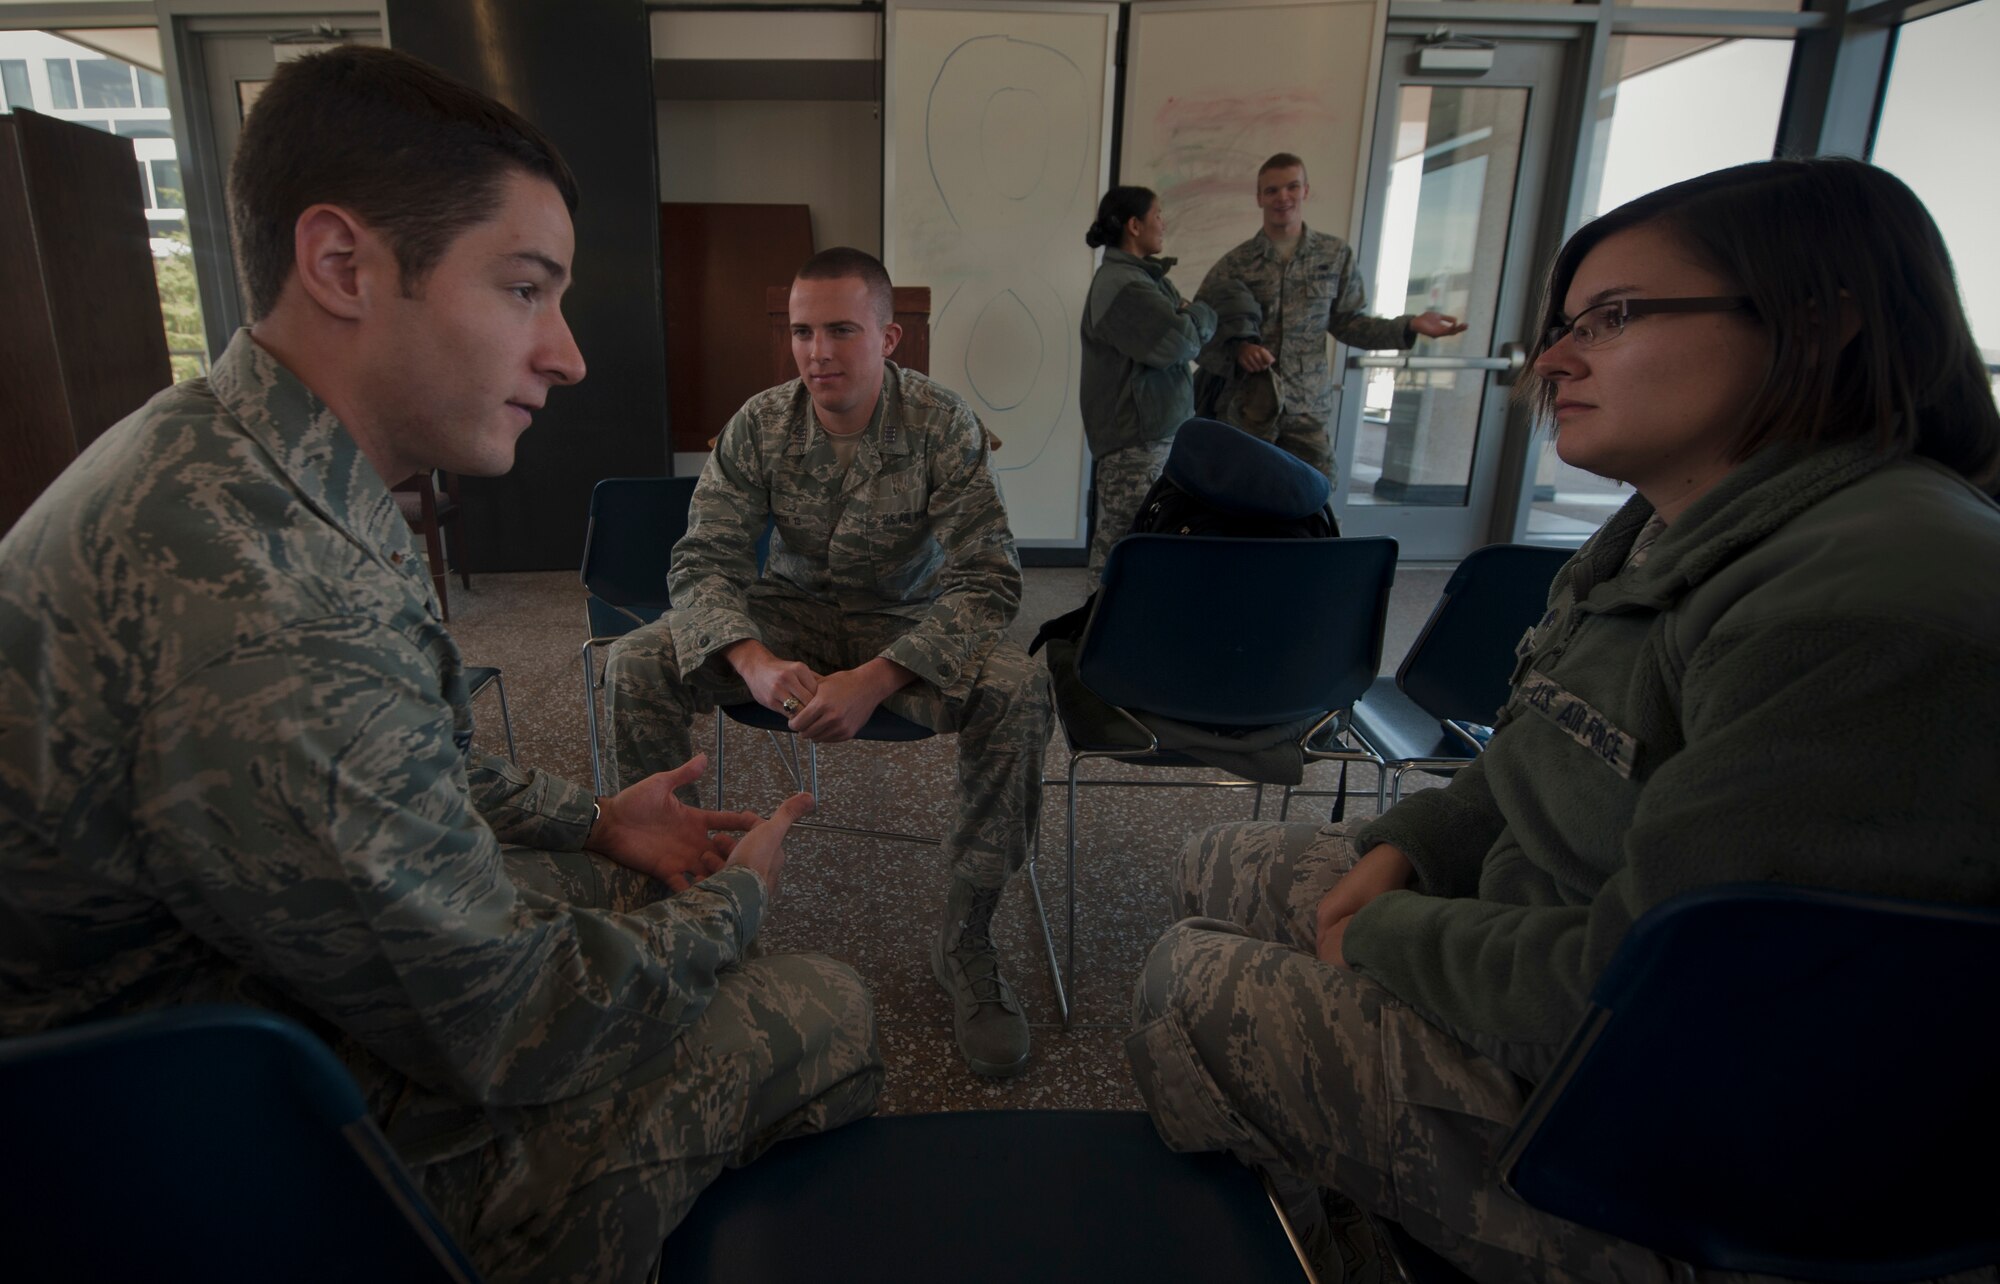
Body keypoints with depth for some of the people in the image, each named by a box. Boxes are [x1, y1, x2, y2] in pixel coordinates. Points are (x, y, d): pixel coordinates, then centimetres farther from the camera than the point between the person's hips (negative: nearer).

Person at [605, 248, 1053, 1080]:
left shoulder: (942, 426, -16)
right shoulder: (759, 425, -9)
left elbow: (987, 579, -22)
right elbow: (702, 559, -12)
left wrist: (874, 681, -36)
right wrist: (756, 665, -34)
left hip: (906, 623, -2)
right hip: (788, 615, 2)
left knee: (1018, 692, -32)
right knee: (634, 667, -20)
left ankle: (966, 940, -14)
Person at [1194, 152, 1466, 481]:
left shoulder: (1336, 255, 4)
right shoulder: (1234, 264, -1)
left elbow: (1347, 322, 9)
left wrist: (1409, 326, -3)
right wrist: (1236, 350, -21)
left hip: (1308, 409, 2)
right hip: (1245, 408, -2)